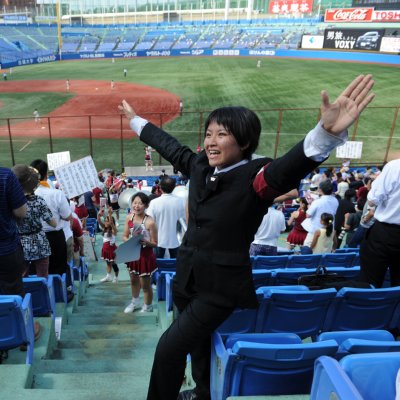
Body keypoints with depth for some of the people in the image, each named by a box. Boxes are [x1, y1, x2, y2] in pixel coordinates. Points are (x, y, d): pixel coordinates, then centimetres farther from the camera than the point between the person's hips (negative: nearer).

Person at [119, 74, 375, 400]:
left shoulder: (256, 177, -20)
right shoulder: (199, 167, 0)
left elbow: (293, 165, -39)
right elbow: (169, 146, 15)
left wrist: (328, 131, -58)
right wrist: (136, 120, 28)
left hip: (221, 286, -7)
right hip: (188, 277, 7)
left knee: (170, 348, -2)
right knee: (197, 341, 26)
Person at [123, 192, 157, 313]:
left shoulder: (149, 222, -23)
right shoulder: (129, 217, -7)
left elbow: (155, 243, -16)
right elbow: (125, 236, 2)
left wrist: (145, 241, -35)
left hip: (145, 255, -5)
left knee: (145, 284, 10)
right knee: (134, 280, 25)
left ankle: (148, 307, 34)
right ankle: (134, 302, 49)